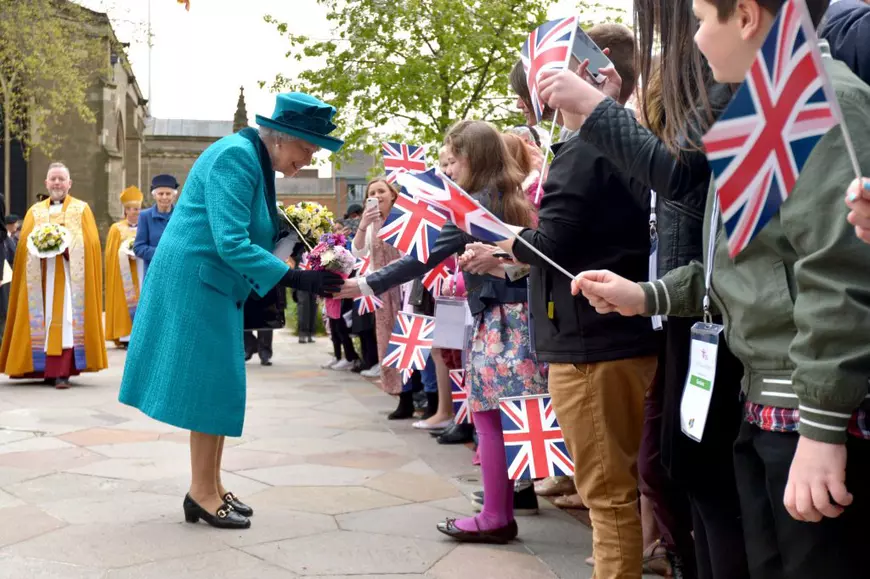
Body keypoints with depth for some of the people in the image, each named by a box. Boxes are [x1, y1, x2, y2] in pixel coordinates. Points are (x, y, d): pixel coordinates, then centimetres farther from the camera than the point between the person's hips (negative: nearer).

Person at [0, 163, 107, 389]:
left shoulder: (81, 209, 7)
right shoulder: (35, 212, 16)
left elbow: (90, 243, -1)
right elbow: (24, 244, 9)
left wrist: (66, 244, -16)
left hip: (70, 275, -3)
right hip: (41, 276, 3)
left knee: (66, 321, -11)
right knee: (44, 320, 1)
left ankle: (62, 371, -14)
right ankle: (47, 369, 8)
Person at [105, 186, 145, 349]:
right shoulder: (117, 229, 1)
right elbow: (114, 254, -3)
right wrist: (128, 255, -17)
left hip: (141, 272, 4)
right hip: (124, 274, -4)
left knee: (140, 301, -2)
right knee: (126, 302, -8)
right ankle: (124, 336, -7)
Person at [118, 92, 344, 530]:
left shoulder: (258, 163, 10)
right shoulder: (237, 157, -20)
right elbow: (230, 243, -28)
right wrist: (296, 279, -29)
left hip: (215, 286, 10)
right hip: (196, 283, -10)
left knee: (217, 385, 11)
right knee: (211, 384, -5)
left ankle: (210, 487, 20)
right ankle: (202, 494, 5)